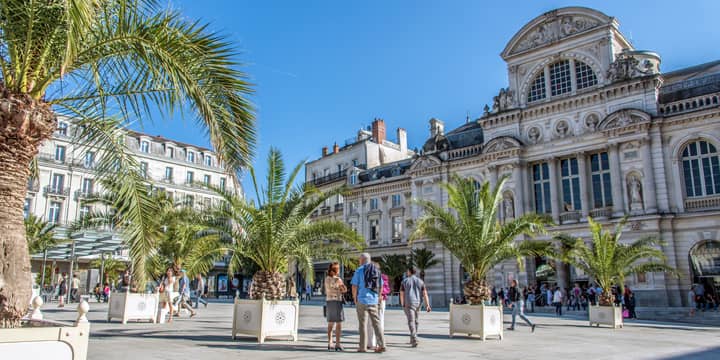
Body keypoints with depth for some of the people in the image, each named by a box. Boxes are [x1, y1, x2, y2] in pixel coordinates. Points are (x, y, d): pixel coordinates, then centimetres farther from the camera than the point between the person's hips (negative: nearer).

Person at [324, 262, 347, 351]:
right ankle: (337, 345, -4)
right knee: (339, 324, -1)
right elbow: (345, 290, -5)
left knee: (330, 324, 12)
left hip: (328, 301, 7)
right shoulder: (338, 279, -14)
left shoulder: (326, 279, 7)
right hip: (337, 302, -7)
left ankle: (330, 344, 12)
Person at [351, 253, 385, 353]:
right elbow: (381, 286, 14)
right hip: (374, 301, 4)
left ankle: (363, 347, 5)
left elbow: (354, 286, -9)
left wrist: (354, 298, 4)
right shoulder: (376, 270, 9)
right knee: (376, 323, 8)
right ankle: (382, 345, 2)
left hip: (362, 300, -4)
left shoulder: (359, 270, -7)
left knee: (363, 324, 2)